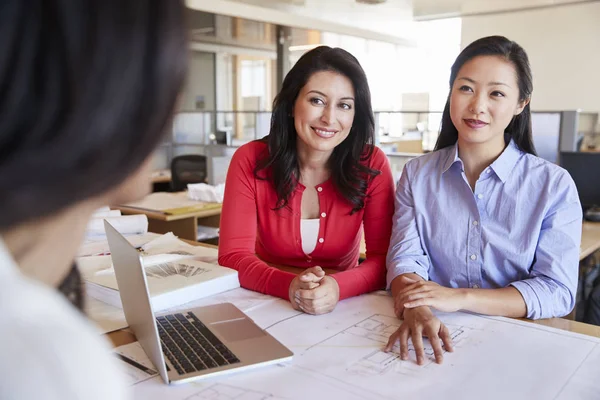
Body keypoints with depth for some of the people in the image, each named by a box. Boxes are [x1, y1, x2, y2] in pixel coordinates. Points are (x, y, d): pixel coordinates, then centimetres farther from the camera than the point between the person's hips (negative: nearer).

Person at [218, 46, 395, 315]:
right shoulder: (250, 160, -10)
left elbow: (385, 258, -11)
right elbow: (233, 257, -13)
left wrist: (338, 287, -30)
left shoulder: (372, 165, -10)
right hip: (267, 306, 0)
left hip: (343, 311, 1)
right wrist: (289, 286, -31)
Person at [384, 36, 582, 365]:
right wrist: (416, 310, -25)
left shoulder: (554, 185, -1)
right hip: (437, 338, 2)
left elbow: (557, 291, -7)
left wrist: (459, 298, -19)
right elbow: (405, 258, -3)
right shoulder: (417, 175, 6)